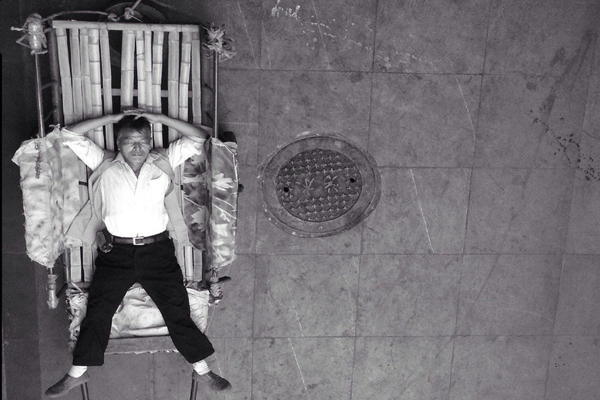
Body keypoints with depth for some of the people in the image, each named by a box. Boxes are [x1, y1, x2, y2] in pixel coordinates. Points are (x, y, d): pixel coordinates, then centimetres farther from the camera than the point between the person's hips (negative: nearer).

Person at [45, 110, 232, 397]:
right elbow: (69, 135, 4)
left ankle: (202, 369, 10)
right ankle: (78, 373, 17)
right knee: (97, 310, 3)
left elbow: (200, 137, 5)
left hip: (157, 250, 0)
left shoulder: (163, 162, 7)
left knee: (177, 309, 1)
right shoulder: (104, 165, 6)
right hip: (116, 252, 0)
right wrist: (111, 118, 1)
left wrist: (158, 118, 0)